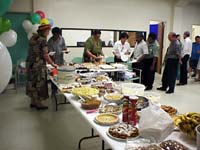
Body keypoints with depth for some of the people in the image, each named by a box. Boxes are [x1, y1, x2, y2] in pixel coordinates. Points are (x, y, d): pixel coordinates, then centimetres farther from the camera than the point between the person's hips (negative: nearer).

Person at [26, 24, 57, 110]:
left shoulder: (33, 38, 10)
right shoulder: (43, 40, -14)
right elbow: (45, 55, -16)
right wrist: (52, 64, -6)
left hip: (30, 63, 8)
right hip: (38, 65, -8)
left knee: (32, 83, 15)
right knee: (39, 83, 3)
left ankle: (33, 102, 27)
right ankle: (38, 104, 13)